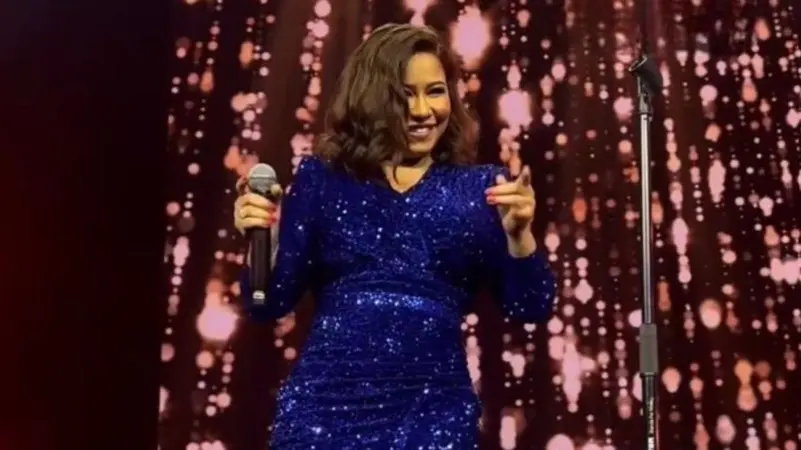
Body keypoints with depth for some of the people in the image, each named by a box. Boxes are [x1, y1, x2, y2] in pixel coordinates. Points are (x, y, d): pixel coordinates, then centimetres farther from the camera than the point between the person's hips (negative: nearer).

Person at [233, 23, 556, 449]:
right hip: (325, 404, 0)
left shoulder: (480, 187, 5)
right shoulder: (321, 177, 3)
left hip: (435, 411, 1)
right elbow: (269, 304, 4)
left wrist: (518, 234, -16)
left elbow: (530, 307, 1)